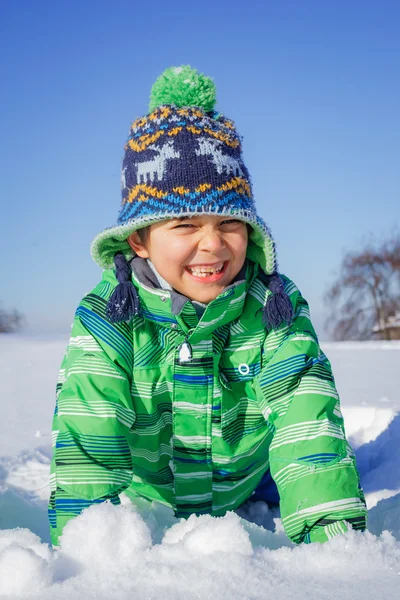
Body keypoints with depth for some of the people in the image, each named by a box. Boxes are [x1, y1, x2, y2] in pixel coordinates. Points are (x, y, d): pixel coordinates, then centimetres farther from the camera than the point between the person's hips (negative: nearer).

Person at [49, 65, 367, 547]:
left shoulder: (277, 309, -6)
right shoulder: (106, 320, -10)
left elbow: (307, 424, -17)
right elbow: (86, 442, -18)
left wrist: (332, 527, -33)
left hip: (249, 499, 1)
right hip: (141, 504, 0)